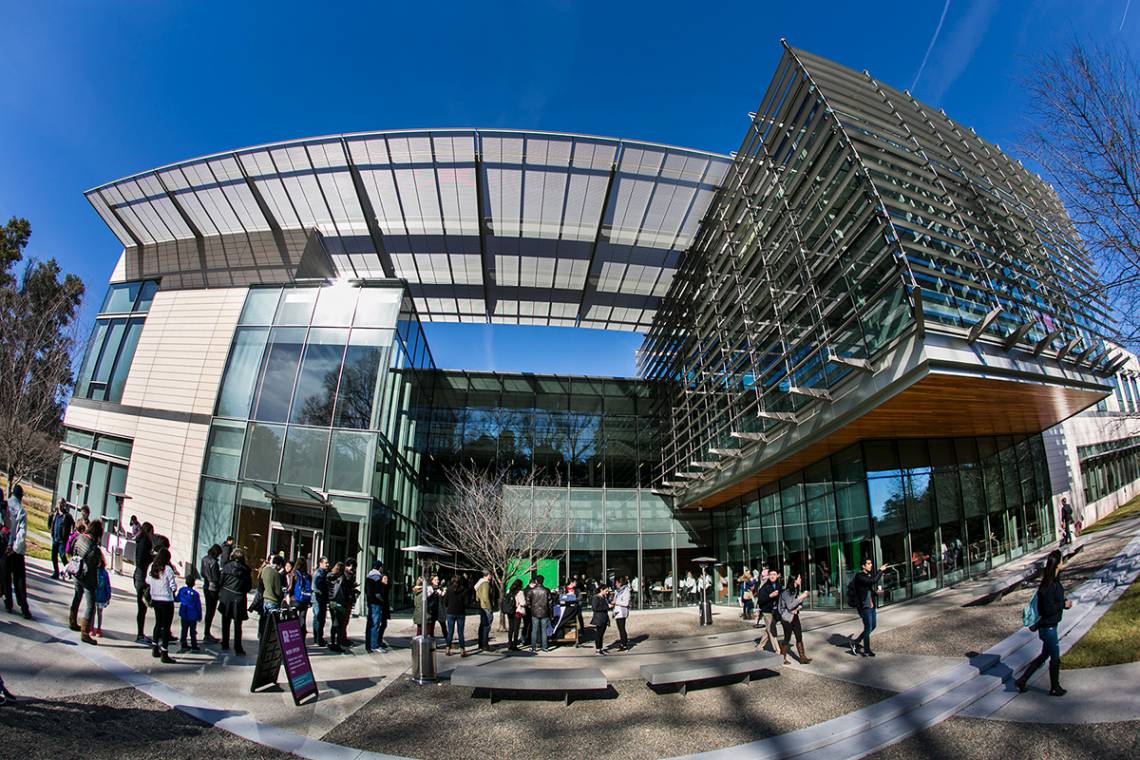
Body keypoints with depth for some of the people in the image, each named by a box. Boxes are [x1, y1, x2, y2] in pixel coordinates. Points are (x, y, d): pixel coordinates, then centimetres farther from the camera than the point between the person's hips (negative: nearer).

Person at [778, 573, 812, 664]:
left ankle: (802, 657, 11)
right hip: (786, 617, -7)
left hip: (795, 616, 7)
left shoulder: (797, 590, 4)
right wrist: (801, 597, -24)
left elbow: (800, 603, 9)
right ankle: (783, 659, 16)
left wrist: (796, 609, -12)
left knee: (799, 636, 5)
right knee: (787, 638, 3)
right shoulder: (786, 592, -20)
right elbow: (790, 606, -24)